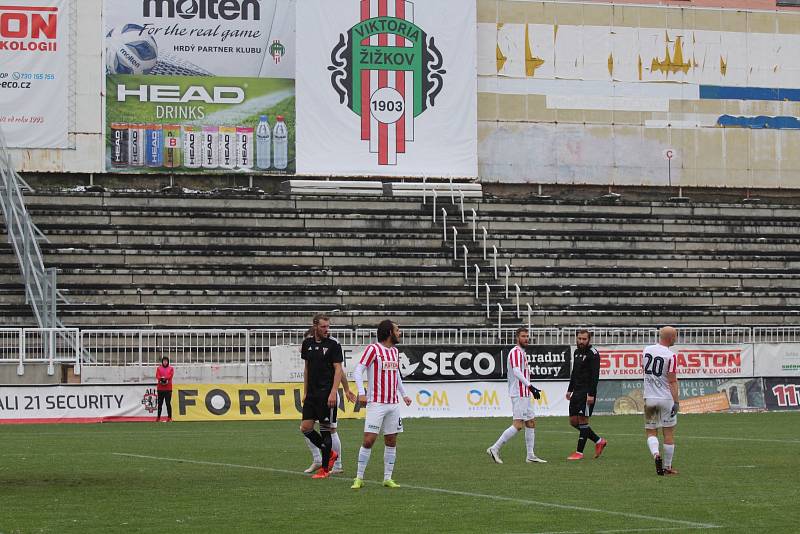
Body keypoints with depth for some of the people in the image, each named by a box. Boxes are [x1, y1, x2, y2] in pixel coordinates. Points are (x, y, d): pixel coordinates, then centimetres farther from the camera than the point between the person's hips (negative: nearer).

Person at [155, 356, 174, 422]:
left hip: (168, 388, -1)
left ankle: (169, 417, -3)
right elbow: (157, 376, -3)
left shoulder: (171, 368, 9)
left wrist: (164, 378, -23)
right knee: (160, 403, 4)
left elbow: (170, 375, -8)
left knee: (168, 403, -5)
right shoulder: (159, 368, 12)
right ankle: (158, 417, 10)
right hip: (160, 388, 1)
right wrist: (161, 380, -22)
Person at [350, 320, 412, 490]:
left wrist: (403, 394, 27)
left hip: (394, 404, 7)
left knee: (391, 441, 6)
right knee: (369, 440, -9)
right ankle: (359, 478, -1)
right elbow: (358, 372, -12)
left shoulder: (395, 351, 15)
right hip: (376, 404, -7)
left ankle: (388, 478, 12)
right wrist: (361, 392, -24)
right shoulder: (373, 349, -7)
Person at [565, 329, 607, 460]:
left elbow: (595, 375, -16)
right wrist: (570, 390, 20)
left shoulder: (593, 354, -10)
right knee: (573, 421, 7)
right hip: (577, 391, 9)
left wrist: (591, 394, -21)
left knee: (583, 420, -6)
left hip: (587, 392, -9)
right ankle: (599, 441, 18)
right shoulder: (576, 352, 16)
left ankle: (579, 452, -1)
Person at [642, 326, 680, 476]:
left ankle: (656, 454, -15)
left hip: (649, 398, 4)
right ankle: (667, 466, 11)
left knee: (651, 432, 12)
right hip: (666, 398, -4)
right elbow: (672, 382, -14)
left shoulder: (646, 350, 2)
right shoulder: (670, 356, -14)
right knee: (669, 433, 7)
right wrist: (676, 402, -12)